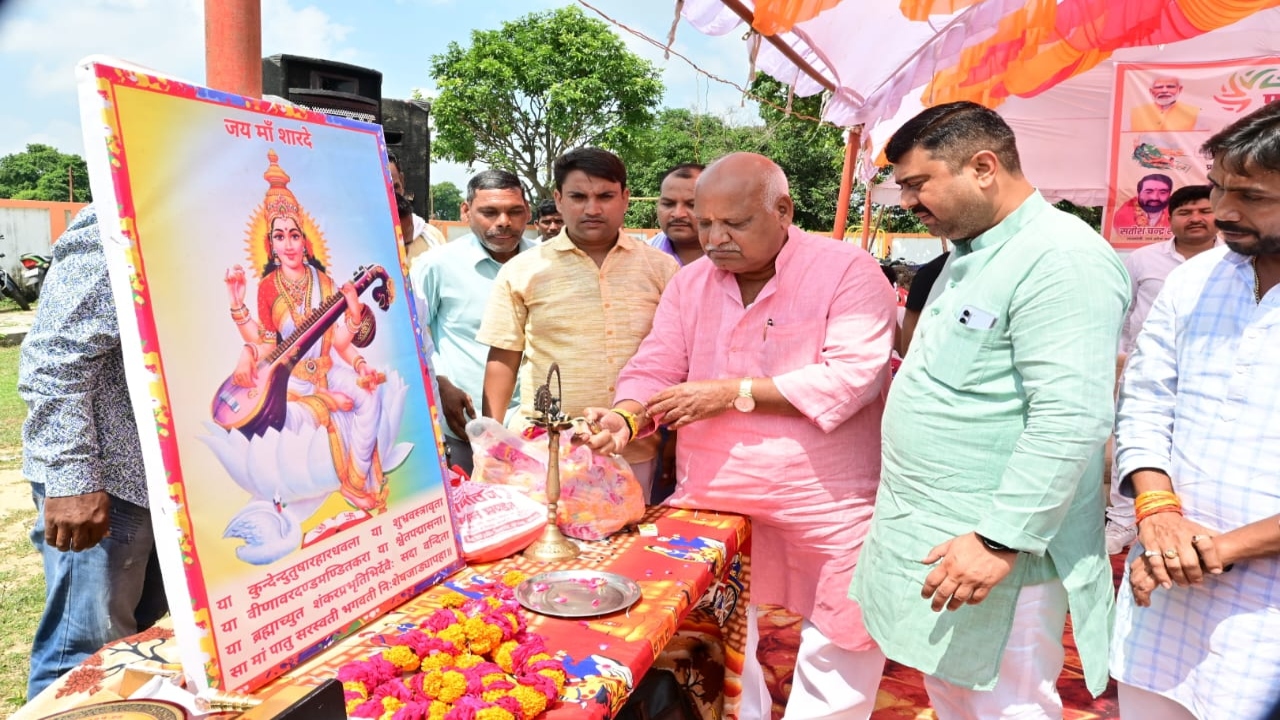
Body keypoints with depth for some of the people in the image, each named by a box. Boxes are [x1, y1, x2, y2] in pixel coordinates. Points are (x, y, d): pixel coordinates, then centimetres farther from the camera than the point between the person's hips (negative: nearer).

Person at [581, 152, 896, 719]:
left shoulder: (848, 272, -10)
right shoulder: (689, 283, 5)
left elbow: (853, 377, -20)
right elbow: (654, 369, 2)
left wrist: (734, 392, -22)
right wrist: (626, 417, -21)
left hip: (826, 512, -4)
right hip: (711, 504, 4)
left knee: (838, 653, 11)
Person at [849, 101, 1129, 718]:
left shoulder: (1062, 258, -17)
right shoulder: (968, 256, 14)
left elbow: (1070, 420, -25)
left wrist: (1002, 541, -25)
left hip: (992, 552, -9)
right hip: (930, 539, 9)